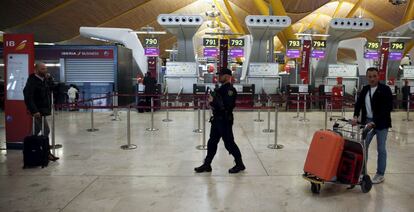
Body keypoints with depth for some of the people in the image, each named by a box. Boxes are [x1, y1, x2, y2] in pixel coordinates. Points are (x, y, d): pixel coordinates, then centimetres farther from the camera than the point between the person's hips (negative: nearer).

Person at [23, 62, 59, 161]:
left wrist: (49, 78, 2)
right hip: (38, 111, -9)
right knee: (46, 131, -8)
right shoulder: (32, 81, -15)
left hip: (44, 109, 9)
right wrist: (34, 110, -26)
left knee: (37, 131, 16)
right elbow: (28, 97, -21)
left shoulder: (44, 79, 10)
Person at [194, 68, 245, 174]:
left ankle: (240, 164, 15)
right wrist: (212, 101, 3)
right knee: (212, 142, 12)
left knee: (229, 143, -1)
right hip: (217, 119, 10)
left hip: (225, 120, -10)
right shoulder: (221, 88, 15)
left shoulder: (230, 90, -16)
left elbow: (226, 105, -26)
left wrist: (214, 101, -22)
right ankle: (207, 165, 21)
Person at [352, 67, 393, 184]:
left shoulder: (385, 89, -10)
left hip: (381, 124, -5)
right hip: (367, 122, 5)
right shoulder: (365, 89, 7)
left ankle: (380, 175, 18)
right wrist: (355, 116, -14)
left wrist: (375, 122, -25)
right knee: (363, 147, 7)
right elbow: (359, 103, 4)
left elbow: (387, 108, -17)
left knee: (381, 149, 6)